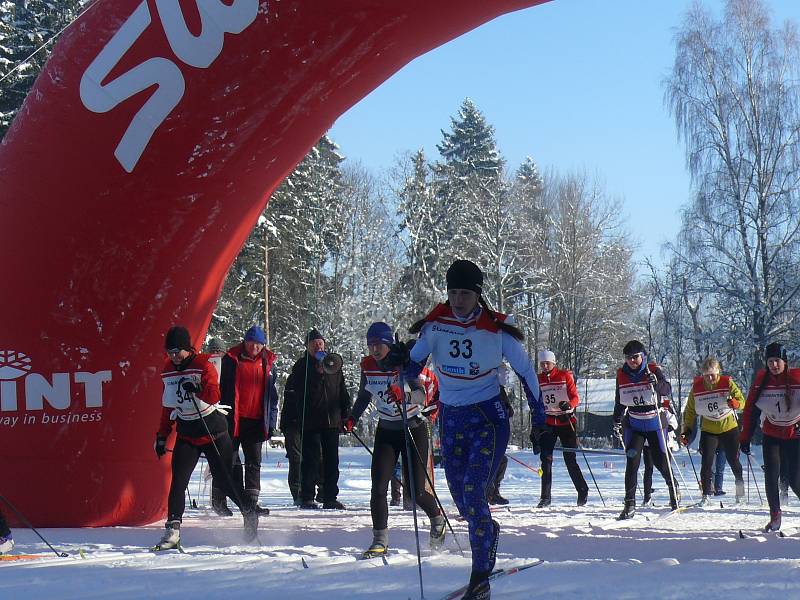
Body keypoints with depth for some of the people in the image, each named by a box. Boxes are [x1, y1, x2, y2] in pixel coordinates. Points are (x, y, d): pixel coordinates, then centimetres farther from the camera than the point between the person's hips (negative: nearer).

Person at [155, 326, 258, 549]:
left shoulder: (204, 365, -12)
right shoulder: (168, 371, 6)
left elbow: (213, 395, -26)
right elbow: (168, 407, 17)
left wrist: (197, 390, -45)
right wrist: (162, 435, 15)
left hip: (213, 432, -4)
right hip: (186, 434, 4)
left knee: (224, 480, 3)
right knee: (178, 481, -10)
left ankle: (250, 513, 26)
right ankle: (173, 529, -10)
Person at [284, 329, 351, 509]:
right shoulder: (301, 366, 3)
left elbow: (342, 391, 19)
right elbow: (291, 392, -4)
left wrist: (346, 414, 13)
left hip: (332, 420, 4)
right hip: (309, 421, -4)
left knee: (332, 460, 5)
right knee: (310, 460, -3)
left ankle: (330, 498, 11)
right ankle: (307, 498, 2)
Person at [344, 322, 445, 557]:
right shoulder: (367, 365, -5)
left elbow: (421, 395, -32)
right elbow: (364, 396, 12)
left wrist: (404, 396, -52)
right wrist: (352, 418, -3)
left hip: (414, 429, -4)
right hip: (386, 431, 4)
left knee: (416, 491, -1)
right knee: (378, 487, -11)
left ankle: (437, 518, 30)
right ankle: (380, 540, -2)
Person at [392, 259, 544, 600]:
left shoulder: (496, 330, -10)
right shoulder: (435, 326, -5)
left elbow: (525, 369, 4)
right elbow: (413, 370, 1)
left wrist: (538, 411, 11)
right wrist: (401, 360, -21)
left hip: (489, 418, -4)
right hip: (451, 418, 4)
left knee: (473, 493, -17)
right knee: (460, 496, 9)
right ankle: (488, 532, 42)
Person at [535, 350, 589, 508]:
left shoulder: (565, 376, -2)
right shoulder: (538, 380, 8)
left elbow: (575, 397, -6)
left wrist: (568, 405, -28)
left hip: (565, 422, -3)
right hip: (547, 422, 3)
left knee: (570, 459, -2)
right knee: (546, 459, -6)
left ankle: (583, 491, 15)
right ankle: (545, 496, -3)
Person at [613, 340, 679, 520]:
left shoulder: (653, 371, -8)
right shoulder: (622, 375, 2)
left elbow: (668, 390, -21)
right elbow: (619, 402, 13)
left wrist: (656, 382, -39)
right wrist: (617, 422, 8)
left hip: (655, 424, -2)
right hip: (633, 425, 2)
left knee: (660, 460, 4)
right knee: (632, 461, -12)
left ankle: (673, 487, 34)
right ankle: (630, 503, -12)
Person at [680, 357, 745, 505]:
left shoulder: (727, 383, -12)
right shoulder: (696, 388, -7)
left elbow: (741, 401, -18)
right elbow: (690, 411, 4)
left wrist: (735, 403, -41)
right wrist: (687, 430, -1)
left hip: (729, 428, -1)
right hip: (708, 430, 1)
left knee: (733, 460, 4)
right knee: (706, 462, -7)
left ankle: (740, 488, 23)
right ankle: (707, 493, 2)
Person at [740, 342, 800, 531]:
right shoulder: (761, 380, -4)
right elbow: (750, 411, 2)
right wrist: (745, 438, 2)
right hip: (771, 436, 2)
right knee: (771, 476, -8)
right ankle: (775, 515, 8)